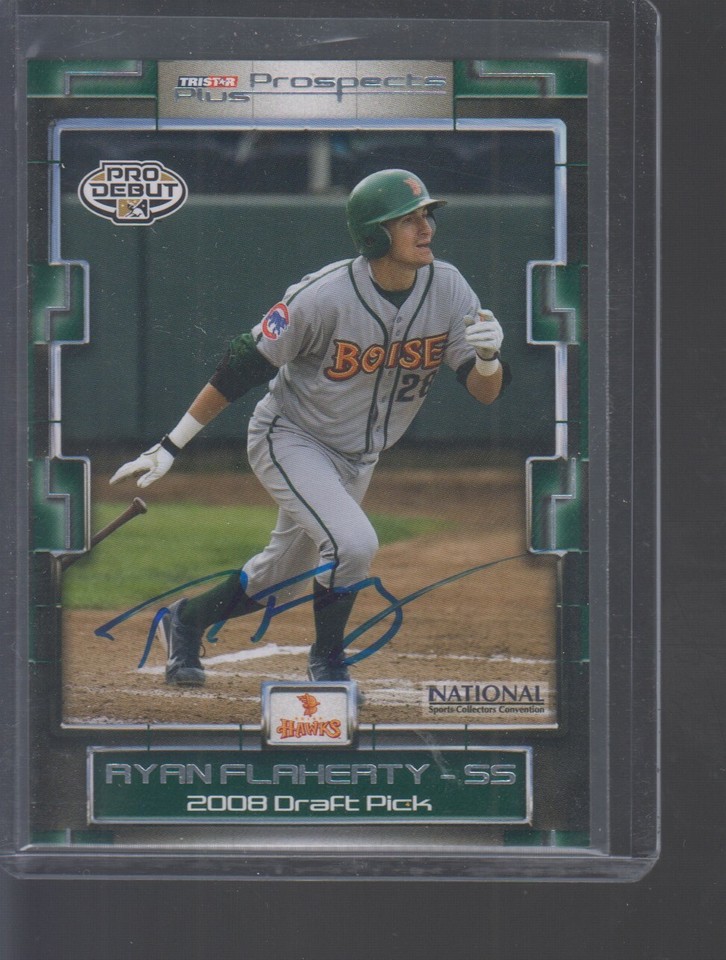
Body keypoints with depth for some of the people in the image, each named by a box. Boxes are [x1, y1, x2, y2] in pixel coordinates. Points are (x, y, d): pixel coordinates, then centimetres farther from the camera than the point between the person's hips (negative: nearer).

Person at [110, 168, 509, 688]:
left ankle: (188, 619, 43)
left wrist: (488, 355, -38)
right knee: (353, 543, -26)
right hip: (290, 439, -6)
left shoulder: (448, 289, -13)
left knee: (284, 580, 16)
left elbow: (485, 392, -13)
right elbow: (243, 366, -19)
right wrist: (171, 446, -17)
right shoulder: (324, 296, -27)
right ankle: (327, 659, 0)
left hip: (358, 458, 6)